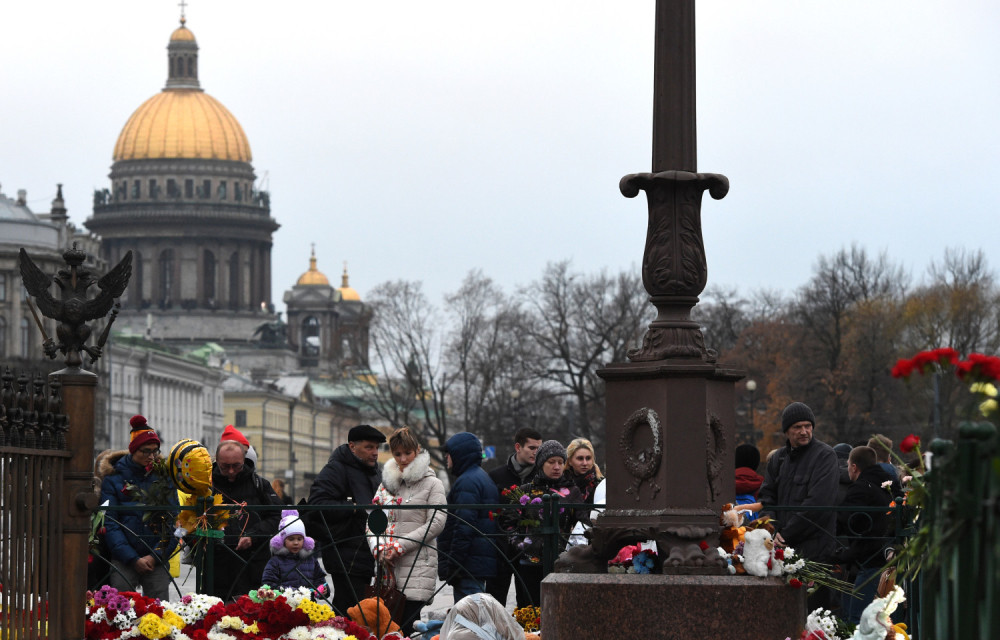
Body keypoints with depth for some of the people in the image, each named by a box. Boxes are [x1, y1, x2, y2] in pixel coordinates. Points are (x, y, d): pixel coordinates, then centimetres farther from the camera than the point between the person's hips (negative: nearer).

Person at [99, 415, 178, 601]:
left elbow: (173, 521, 7)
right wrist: (133, 559, -12)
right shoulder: (114, 478, 4)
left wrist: (156, 556, -7)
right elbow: (109, 523, -2)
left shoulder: (164, 477, 11)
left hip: (157, 560, 2)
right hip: (123, 560, -2)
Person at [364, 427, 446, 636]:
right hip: (386, 565, 5)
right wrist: (379, 548, -4)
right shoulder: (387, 483, 19)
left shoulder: (431, 484, 3)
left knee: (407, 624, -12)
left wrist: (400, 547, -11)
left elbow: (436, 523, -7)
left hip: (418, 566, -5)